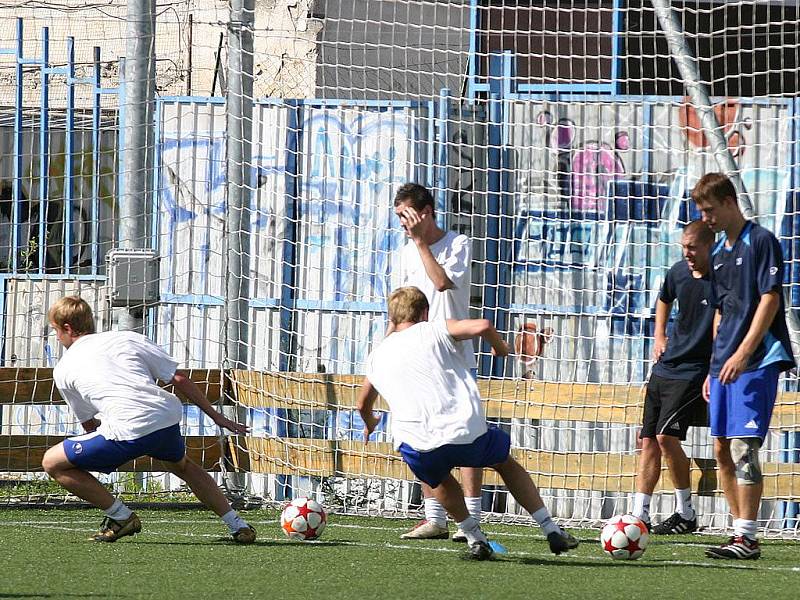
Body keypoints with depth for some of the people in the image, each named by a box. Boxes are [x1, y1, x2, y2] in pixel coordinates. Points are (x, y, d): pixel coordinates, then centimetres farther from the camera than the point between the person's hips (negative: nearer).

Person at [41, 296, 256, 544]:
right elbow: (179, 379, 18)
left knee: (52, 462, 11)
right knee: (181, 465, 38)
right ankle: (238, 525, 30)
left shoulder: (63, 370, 17)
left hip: (127, 430, -5)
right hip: (167, 417, 5)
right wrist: (218, 418, 24)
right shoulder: (127, 338, 22)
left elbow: (90, 425, 21)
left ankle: (120, 516, 9)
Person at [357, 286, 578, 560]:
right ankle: (551, 531, 24)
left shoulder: (377, 356, 22)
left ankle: (474, 538, 26)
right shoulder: (433, 331, 11)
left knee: (439, 478, 38)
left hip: (416, 449, 2)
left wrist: (369, 423, 63)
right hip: (467, 433, -2)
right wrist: (500, 348, 16)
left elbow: (363, 405, 39)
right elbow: (482, 326, -6)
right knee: (506, 463, 29)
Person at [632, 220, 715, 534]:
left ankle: (686, 514, -4)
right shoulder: (679, 272, 6)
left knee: (667, 434, -18)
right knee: (648, 440, 3)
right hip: (665, 367, 7)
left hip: (693, 373, -7)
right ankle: (639, 516, 6)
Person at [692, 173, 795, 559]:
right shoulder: (718, 253, 17)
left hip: (756, 362, -9)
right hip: (725, 364, 9)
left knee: (743, 446, -14)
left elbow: (770, 300, -13)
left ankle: (747, 538, -14)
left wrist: (742, 353, -19)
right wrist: (714, 367, 19)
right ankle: (741, 532, 15)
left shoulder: (760, 242, -7)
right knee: (722, 449, 7)